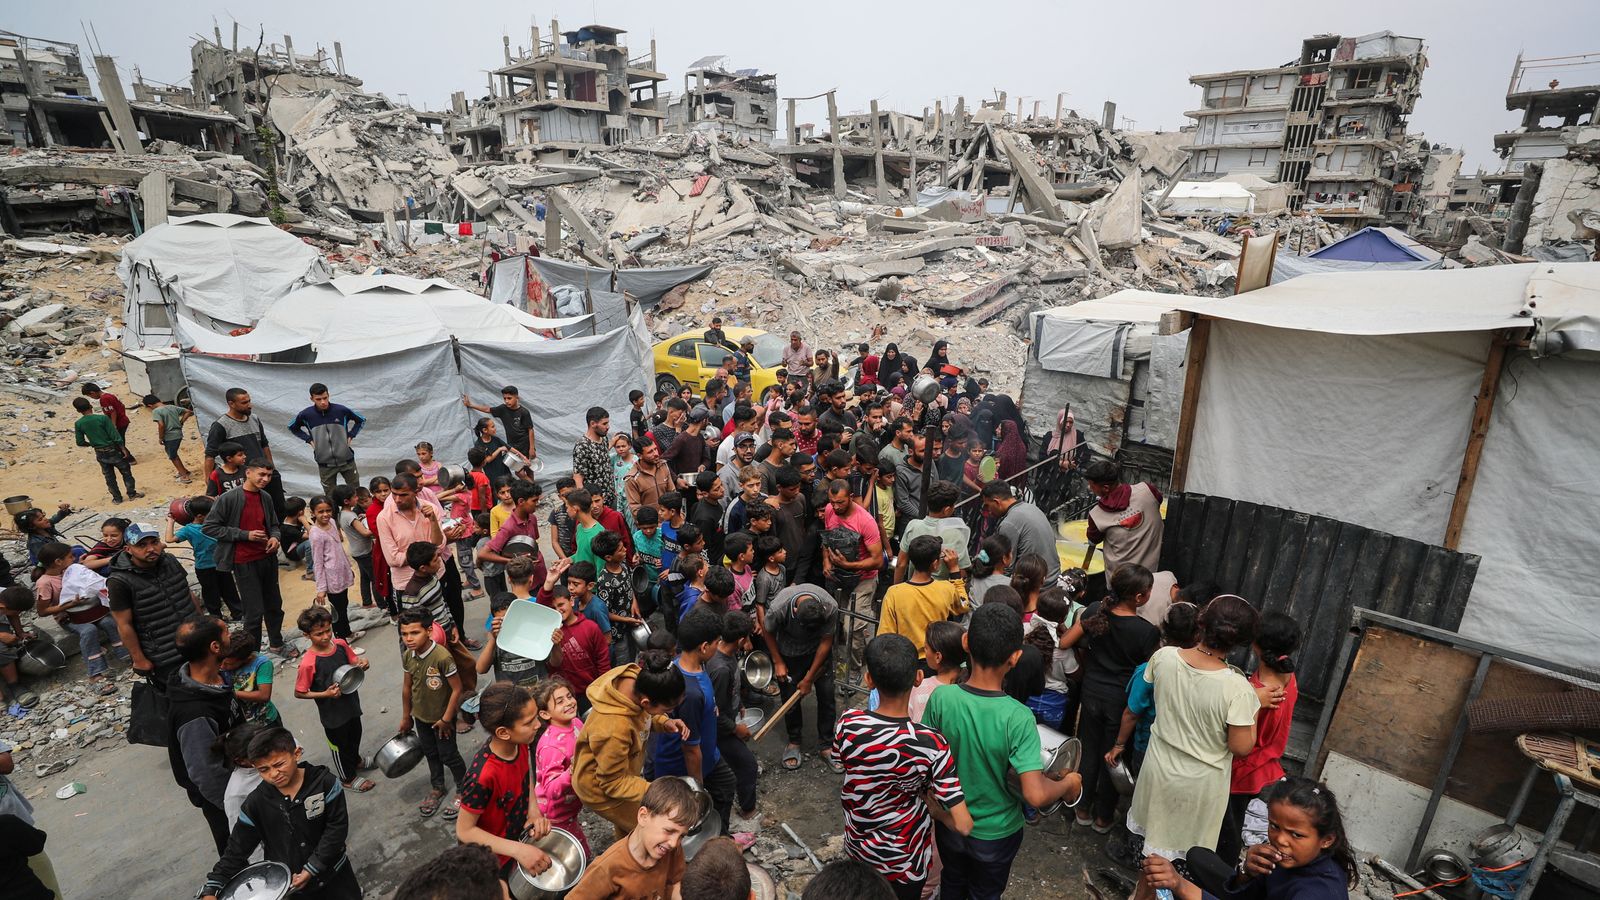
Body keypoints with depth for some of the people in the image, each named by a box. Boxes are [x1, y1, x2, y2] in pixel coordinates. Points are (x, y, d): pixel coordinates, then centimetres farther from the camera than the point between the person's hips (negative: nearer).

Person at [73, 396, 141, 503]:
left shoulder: (78, 424, -5)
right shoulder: (102, 418, -16)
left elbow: (80, 442, 1)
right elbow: (115, 436, -16)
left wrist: (91, 444, 21)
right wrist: (123, 449, -10)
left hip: (100, 453, 3)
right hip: (113, 450, -3)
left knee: (109, 477, 15)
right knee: (126, 472, 12)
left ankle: (117, 498, 21)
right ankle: (132, 494, 15)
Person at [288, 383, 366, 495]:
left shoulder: (341, 410, -9)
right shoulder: (306, 414, -7)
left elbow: (361, 420, 8)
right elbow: (292, 428, 13)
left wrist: (351, 435, -2)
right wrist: (309, 439, 1)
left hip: (347, 460, 0)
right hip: (325, 464, 0)